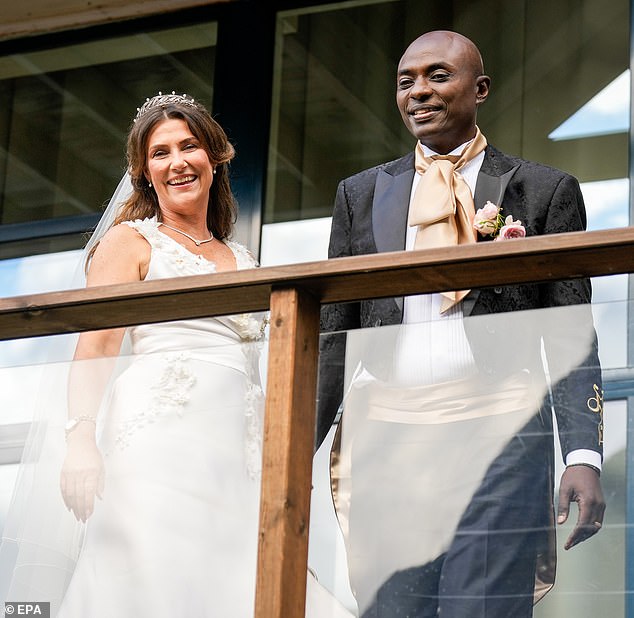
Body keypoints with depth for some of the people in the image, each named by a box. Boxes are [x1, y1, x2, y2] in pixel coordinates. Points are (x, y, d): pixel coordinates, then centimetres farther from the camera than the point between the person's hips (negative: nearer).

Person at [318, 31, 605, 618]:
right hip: (385, 438, 3)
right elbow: (334, 336, 15)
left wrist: (583, 454, -8)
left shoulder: (544, 190, 8)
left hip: (497, 437, -2)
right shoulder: (361, 195, 16)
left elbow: (570, 339, 4)